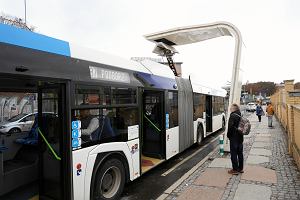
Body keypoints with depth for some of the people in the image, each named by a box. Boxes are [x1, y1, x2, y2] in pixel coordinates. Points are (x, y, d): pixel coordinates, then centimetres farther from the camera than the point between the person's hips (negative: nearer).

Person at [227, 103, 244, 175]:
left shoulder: (233, 116, -17)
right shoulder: (240, 115, 9)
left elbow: (230, 127, -21)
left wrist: (228, 135, -8)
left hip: (234, 138, -9)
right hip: (240, 137, 9)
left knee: (234, 154, 0)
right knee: (240, 153, 16)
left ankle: (235, 170, 6)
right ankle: (241, 168, 26)